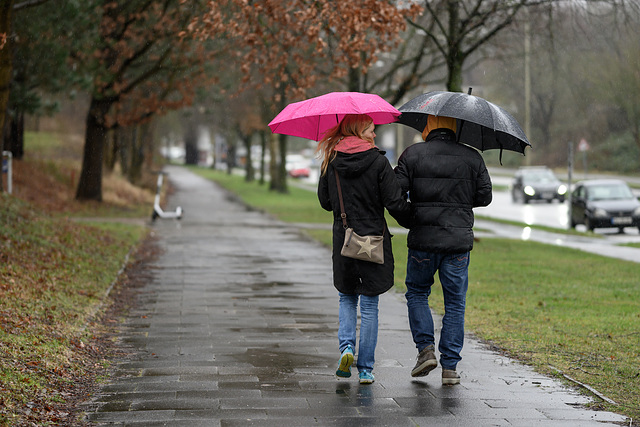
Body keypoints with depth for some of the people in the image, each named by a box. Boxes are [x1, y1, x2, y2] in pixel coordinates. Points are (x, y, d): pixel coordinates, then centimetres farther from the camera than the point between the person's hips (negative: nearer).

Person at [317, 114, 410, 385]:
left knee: (347, 298, 21)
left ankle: (346, 346, -3)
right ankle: (365, 369, 7)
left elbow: (325, 202, 8)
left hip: (343, 241, 3)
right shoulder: (378, 162, -11)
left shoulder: (331, 163, 0)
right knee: (369, 304, 7)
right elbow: (395, 205, -12)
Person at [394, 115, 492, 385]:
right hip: (459, 241, 1)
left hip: (423, 240, -1)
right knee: (455, 303, 7)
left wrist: (407, 215, 13)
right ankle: (450, 366, 5)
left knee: (416, 293, 19)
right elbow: (485, 196, 5)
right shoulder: (472, 158, 3)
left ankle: (425, 348, 3)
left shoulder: (413, 154, -2)